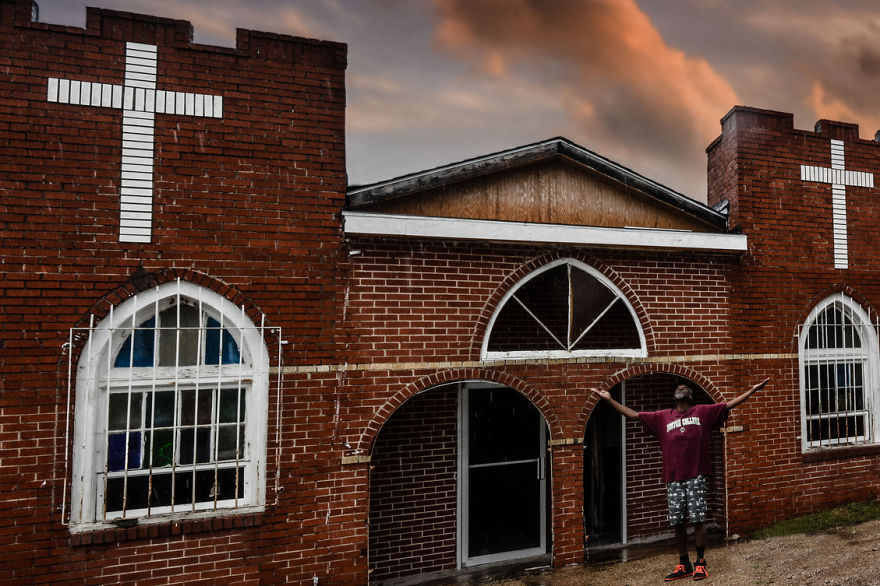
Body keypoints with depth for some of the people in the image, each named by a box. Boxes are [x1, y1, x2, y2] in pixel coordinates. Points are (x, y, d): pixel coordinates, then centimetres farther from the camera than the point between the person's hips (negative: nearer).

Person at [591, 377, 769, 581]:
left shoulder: (703, 412, 9)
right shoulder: (662, 417, 13)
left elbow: (730, 404, 7)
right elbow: (634, 414, 13)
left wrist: (753, 389, 2)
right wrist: (609, 400, 9)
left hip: (696, 476, -2)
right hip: (673, 478, 2)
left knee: (698, 520, -1)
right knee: (677, 522, 6)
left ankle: (700, 563, 13)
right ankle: (684, 565, 18)